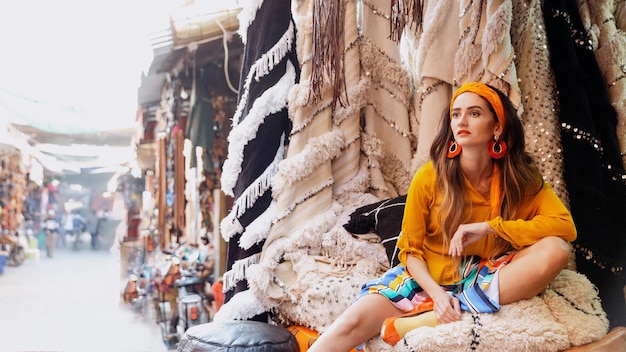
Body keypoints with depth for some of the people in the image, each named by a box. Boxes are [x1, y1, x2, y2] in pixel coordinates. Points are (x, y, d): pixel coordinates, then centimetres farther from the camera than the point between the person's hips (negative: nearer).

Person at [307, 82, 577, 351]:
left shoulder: (520, 179, -6)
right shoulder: (430, 177, -10)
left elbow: (565, 225, -17)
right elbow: (410, 250, -4)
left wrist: (489, 226, -25)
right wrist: (437, 293, -23)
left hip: (483, 281, 2)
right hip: (428, 278, -1)